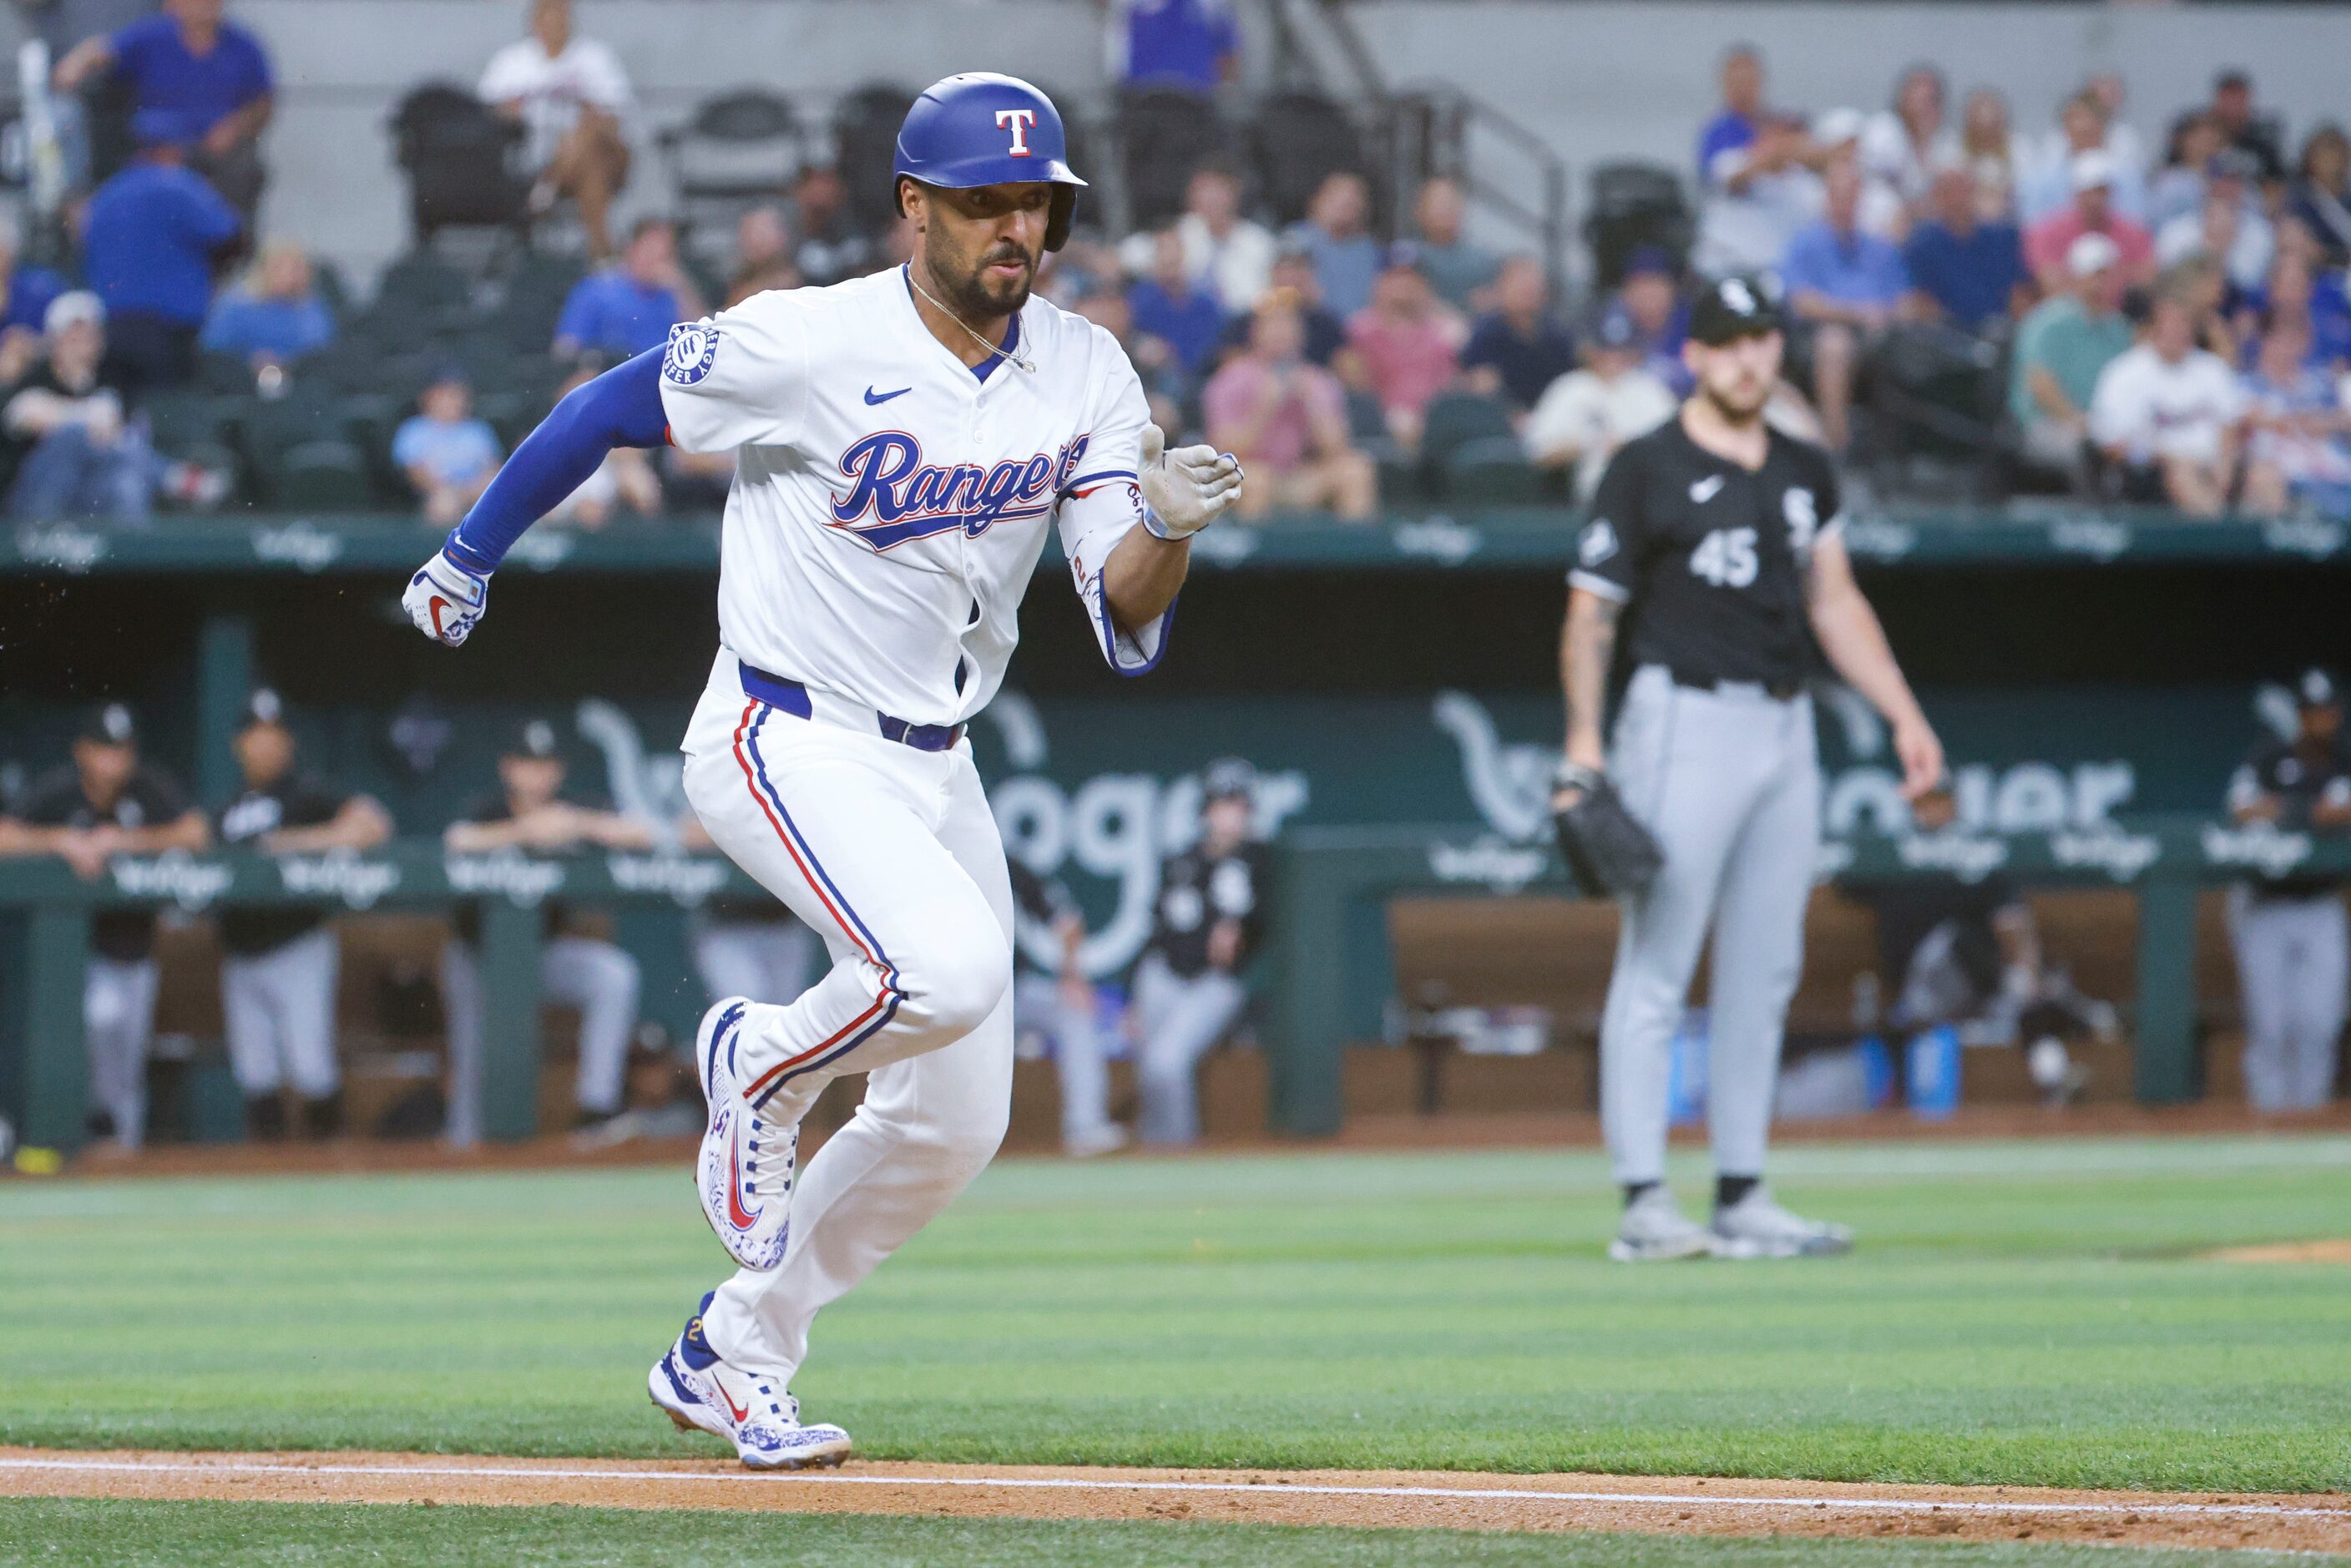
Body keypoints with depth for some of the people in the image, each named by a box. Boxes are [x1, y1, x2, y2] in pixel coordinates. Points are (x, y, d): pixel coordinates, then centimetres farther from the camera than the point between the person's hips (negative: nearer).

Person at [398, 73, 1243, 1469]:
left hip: (935, 770, 6)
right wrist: (469, 558, 8)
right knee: (947, 968, -31)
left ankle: (732, 1357, 25)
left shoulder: (1084, 374, -3)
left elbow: (1128, 624, -9)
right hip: (786, 746, -6)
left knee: (955, 1125, 7)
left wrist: (1167, 526, -31)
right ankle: (762, 1067, 2)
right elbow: (609, 412, -2)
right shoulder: (804, 347, -17)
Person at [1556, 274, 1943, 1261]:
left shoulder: (1804, 473, 15)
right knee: (1655, 971, -8)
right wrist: (1584, 748, -14)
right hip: (1685, 724, -7)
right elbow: (1590, 614, -5)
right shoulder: (1649, 470, -4)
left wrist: (1902, 711, 8)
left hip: (1785, 729, 7)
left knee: (1764, 976, 8)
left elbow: (1835, 601, 18)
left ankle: (1742, 1197, 13)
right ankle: (1645, 1202, -10)